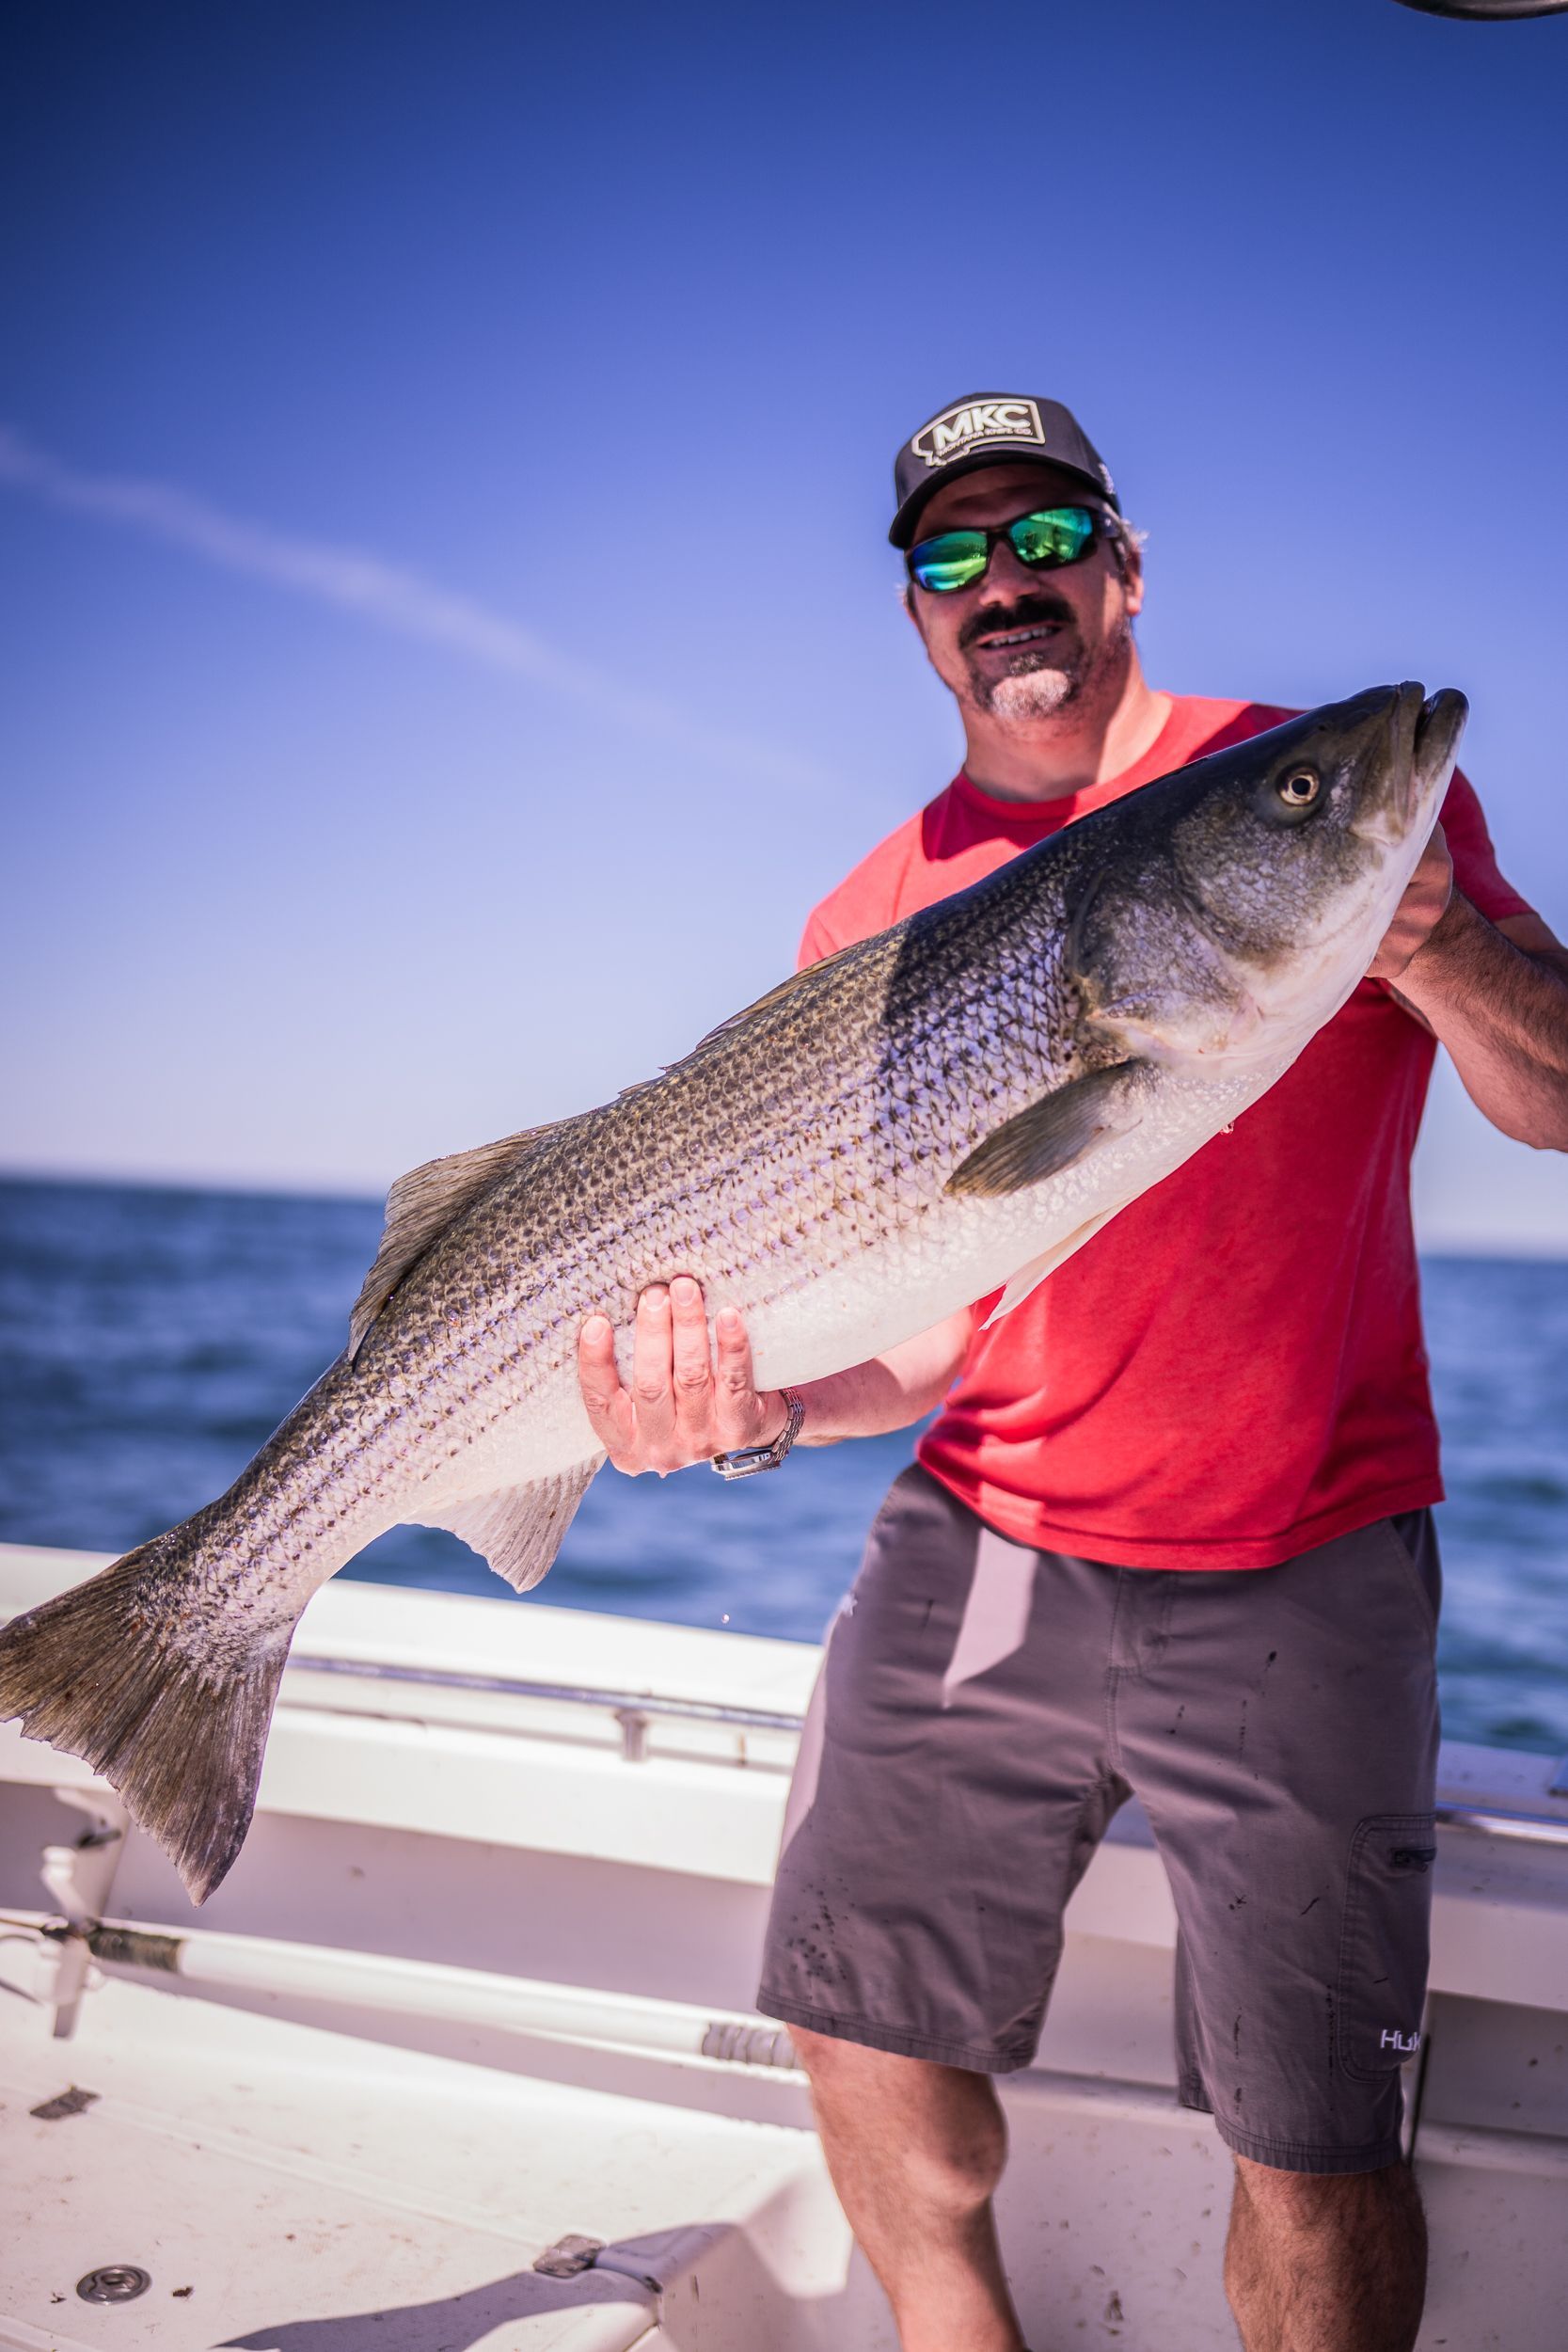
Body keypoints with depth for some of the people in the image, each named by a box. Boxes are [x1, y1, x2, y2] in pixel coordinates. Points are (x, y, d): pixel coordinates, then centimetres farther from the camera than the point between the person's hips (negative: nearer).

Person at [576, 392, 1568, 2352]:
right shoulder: (873, 919, 5)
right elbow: (918, 1319, 2)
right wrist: (766, 1401, -19)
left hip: (1295, 1574, -2)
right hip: (977, 1548, 3)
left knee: (1314, 2148, 1)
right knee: (867, 2043, 12)